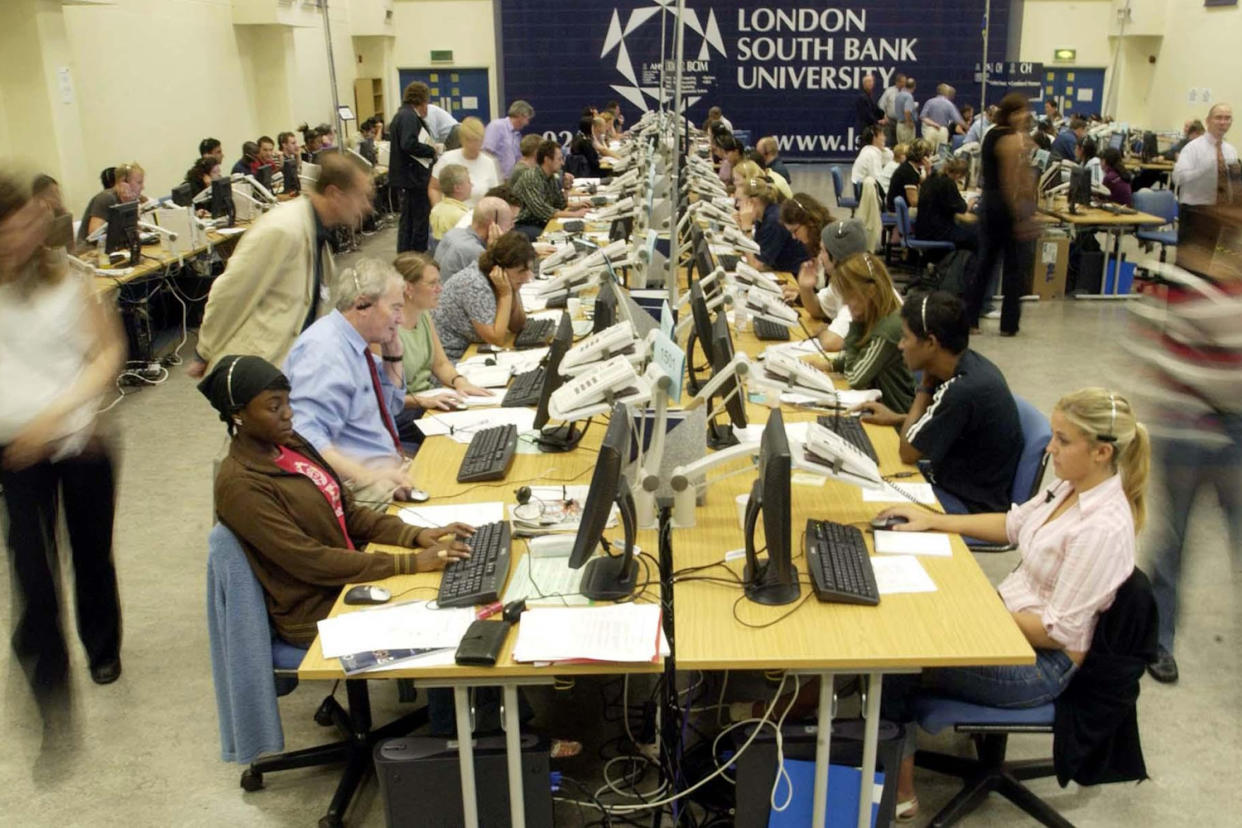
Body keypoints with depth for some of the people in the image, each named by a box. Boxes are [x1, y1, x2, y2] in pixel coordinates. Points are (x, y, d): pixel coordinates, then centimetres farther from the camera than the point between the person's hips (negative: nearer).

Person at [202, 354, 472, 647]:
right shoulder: (241, 486, -20)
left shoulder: (289, 443, 4)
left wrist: (415, 535, -8)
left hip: (350, 578, 7)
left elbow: (348, 511, 7)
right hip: (316, 615, -7)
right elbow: (311, 561, -23)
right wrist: (411, 562, -25)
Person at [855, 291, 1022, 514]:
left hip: (971, 507, -8)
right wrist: (896, 419, 8)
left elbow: (908, 452, -17)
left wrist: (926, 383, -12)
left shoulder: (964, 390, -29)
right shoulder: (969, 363, -3)